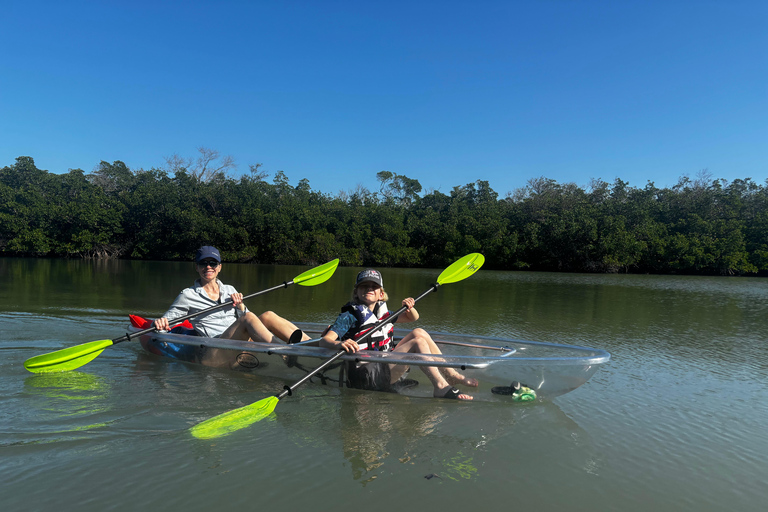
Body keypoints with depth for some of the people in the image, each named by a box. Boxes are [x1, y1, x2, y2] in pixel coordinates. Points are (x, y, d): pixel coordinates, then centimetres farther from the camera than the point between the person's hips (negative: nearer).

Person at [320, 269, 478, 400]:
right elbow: (324, 340, -20)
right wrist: (339, 344, -43)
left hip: (385, 367, 8)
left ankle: (450, 374, 2)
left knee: (419, 332, 0)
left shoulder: (382, 312, 15)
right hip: (366, 376, -8)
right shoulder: (349, 316, -8)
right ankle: (441, 387, -17)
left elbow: (413, 318, 25)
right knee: (418, 342, -18)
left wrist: (409, 307, 2)